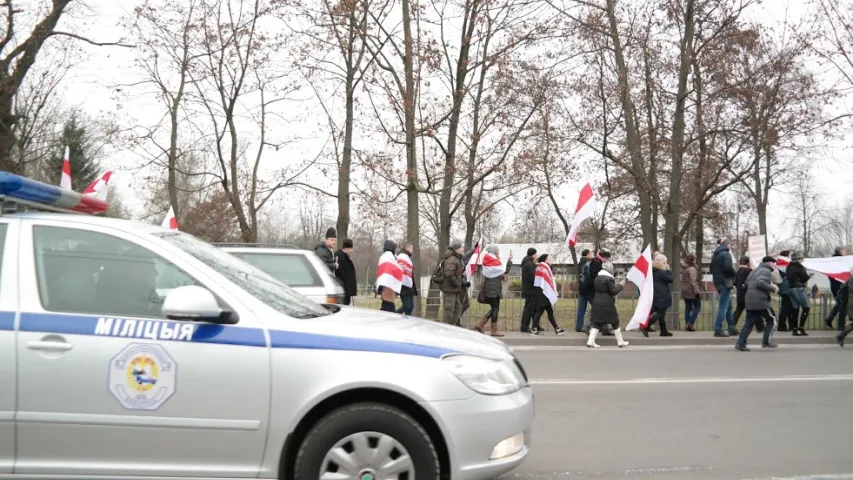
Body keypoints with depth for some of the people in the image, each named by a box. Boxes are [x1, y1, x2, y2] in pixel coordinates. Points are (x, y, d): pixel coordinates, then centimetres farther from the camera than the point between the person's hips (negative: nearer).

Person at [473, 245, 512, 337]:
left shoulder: (487, 263, 13)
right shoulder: (495, 263, -14)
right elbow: (506, 271, -9)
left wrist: (502, 277, 4)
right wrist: (510, 260, -2)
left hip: (488, 289, 9)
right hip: (494, 290, -9)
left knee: (493, 309, 15)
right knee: (495, 309, -3)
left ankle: (479, 325, 9)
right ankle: (494, 331, -1)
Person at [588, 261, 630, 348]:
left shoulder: (597, 278, 11)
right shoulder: (609, 278, -13)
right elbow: (614, 291, -14)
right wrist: (620, 285, 1)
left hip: (597, 302, 7)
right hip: (607, 304, -6)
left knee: (597, 323, 6)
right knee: (614, 322, 8)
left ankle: (590, 341, -5)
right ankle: (620, 342, 17)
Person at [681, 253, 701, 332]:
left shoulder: (684, 269, 13)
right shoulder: (692, 269, -14)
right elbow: (693, 281, -20)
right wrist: (697, 291, -20)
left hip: (685, 291, 8)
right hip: (691, 291, -8)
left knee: (688, 308, 10)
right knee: (697, 306, 1)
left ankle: (687, 324, 7)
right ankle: (691, 323, -7)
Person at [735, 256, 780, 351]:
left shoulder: (756, 270, 23)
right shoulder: (766, 271, -6)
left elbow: (747, 283, 24)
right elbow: (760, 283, -22)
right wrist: (773, 288, -11)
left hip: (750, 300, 8)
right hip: (761, 300, -8)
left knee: (749, 323, 7)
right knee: (772, 319, 8)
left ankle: (740, 343, -3)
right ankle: (766, 342, 3)